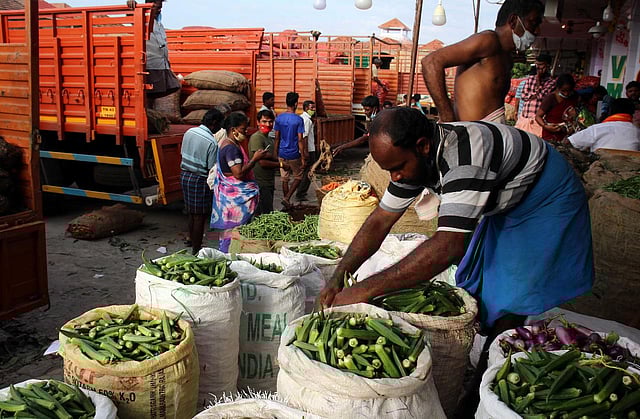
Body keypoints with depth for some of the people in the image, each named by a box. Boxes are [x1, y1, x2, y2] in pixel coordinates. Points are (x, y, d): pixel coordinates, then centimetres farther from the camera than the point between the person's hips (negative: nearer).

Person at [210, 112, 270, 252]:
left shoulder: (227, 144, 14)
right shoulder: (231, 148, -19)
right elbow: (239, 173, -25)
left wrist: (257, 157, 15)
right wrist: (255, 159, -18)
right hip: (235, 195, -11)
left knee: (227, 227, 15)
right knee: (234, 229, -4)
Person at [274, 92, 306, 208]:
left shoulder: (279, 118, -1)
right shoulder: (298, 120, -13)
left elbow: (277, 138, 4)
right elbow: (300, 140, -13)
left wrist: (276, 153, 14)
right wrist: (303, 157, -8)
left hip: (282, 154, 4)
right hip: (294, 154, -4)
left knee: (285, 179, 14)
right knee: (298, 177, 13)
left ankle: (287, 203, 22)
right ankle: (287, 198, -3)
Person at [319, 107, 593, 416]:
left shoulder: (464, 154, -40)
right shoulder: (415, 155, -13)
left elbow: (449, 246, -46)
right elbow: (379, 220, -9)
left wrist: (366, 289, -45)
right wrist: (338, 278, -19)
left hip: (545, 201, -8)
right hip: (505, 201, 8)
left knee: (505, 311, -11)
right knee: (473, 291, 9)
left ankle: (479, 401, 4)